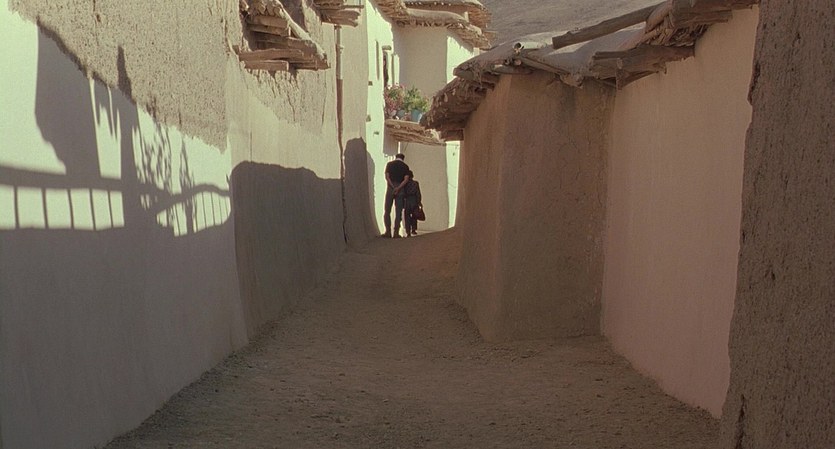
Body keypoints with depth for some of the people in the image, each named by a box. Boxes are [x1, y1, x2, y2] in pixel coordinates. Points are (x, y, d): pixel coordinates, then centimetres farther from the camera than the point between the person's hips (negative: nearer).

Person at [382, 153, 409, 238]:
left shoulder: (389, 164, 7)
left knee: (387, 211, 5)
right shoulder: (405, 166, 8)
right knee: (398, 212, 3)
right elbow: (406, 179, -7)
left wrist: (393, 187, -10)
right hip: (400, 190, 1)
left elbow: (387, 177, -6)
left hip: (390, 188, 0)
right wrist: (398, 188, -14)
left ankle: (388, 231, -2)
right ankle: (396, 232, -3)